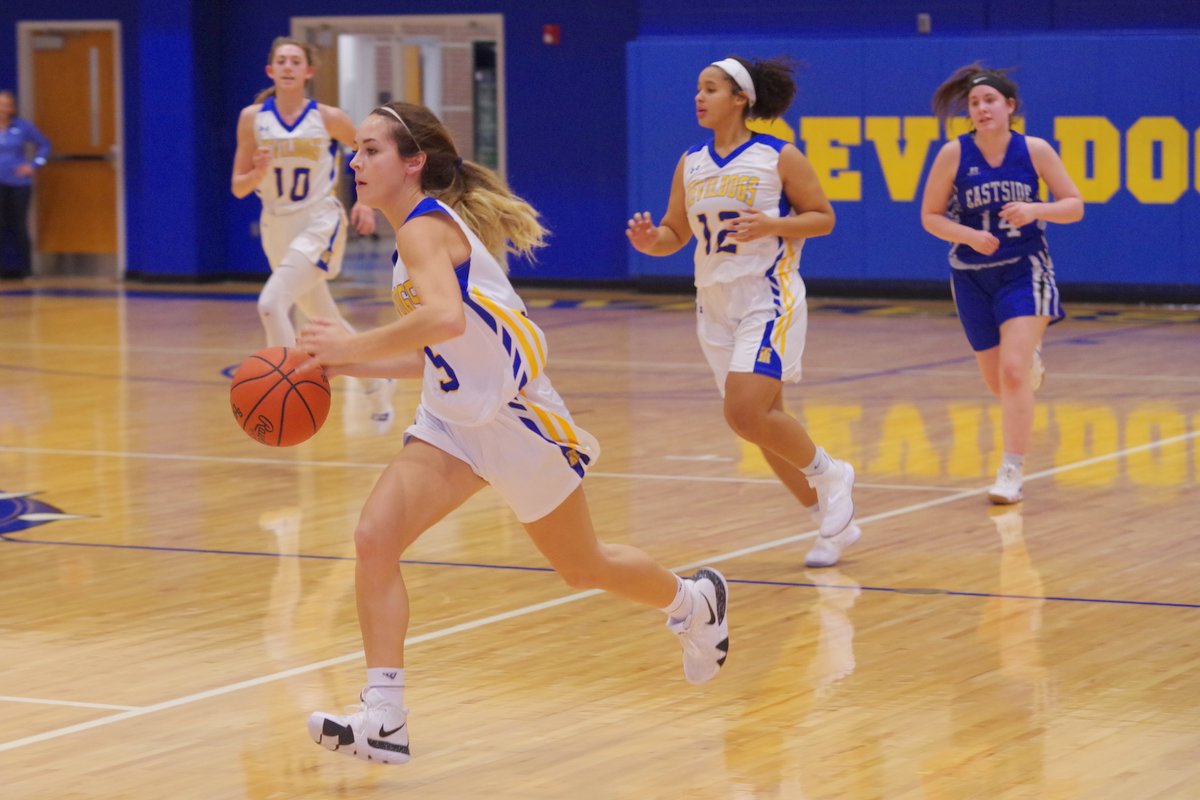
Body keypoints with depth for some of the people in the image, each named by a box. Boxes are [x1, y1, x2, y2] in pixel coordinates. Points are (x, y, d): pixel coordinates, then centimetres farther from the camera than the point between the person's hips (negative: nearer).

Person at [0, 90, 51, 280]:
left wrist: (34, 164, -3)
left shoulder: (23, 127, -4)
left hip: (19, 183, 0)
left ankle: (24, 269, 16)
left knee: (19, 226, 7)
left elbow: (44, 144, 8)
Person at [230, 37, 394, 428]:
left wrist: (365, 202, 0)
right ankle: (378, 385, 41)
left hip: (319, 225, -4)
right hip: (277, 229, 4)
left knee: (271, 303, -26)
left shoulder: (328, 118, -8)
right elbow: (238, 187, 0)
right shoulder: (252, 118, -3)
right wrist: (258, 172, -21)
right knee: (324, 322, 18)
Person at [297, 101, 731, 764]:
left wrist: (354, 345, -30)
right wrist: (345, 367, 9)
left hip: (512, 413, -8)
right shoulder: (429, 230, 12)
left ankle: (694, 601, 41)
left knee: (582, 568, 11)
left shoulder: (425, 227, -16)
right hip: (453, 420, 8)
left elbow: (445, 318, -37)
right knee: (374, 538, -12)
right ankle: (382, 721, -13)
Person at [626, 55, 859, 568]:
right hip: (715, 304, 6)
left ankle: (828, 474, 4)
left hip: (767, 298, -6)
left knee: (746, 414, -22)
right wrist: (650, 241, -12)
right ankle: (834, 522, 23)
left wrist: (772, 225, -19)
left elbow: (823, 217, -2)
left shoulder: (779, 157, -6)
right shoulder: (691, 164, 9)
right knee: (762, 421, 10)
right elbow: (675, 232, 11)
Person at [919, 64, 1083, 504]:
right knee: (997, 380, 12)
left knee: (1012, 372, -18)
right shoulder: (954, 154, -8)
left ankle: (1012, 474, -13)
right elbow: (930, 216, -2)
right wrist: (969, 236, -20)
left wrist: (1035, 210, -23)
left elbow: (1074, 206, -3)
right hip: (972, 276, 2)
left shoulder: (1035, 150, -9)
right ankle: (1030, 356, 50)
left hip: (1024, 270, -2)